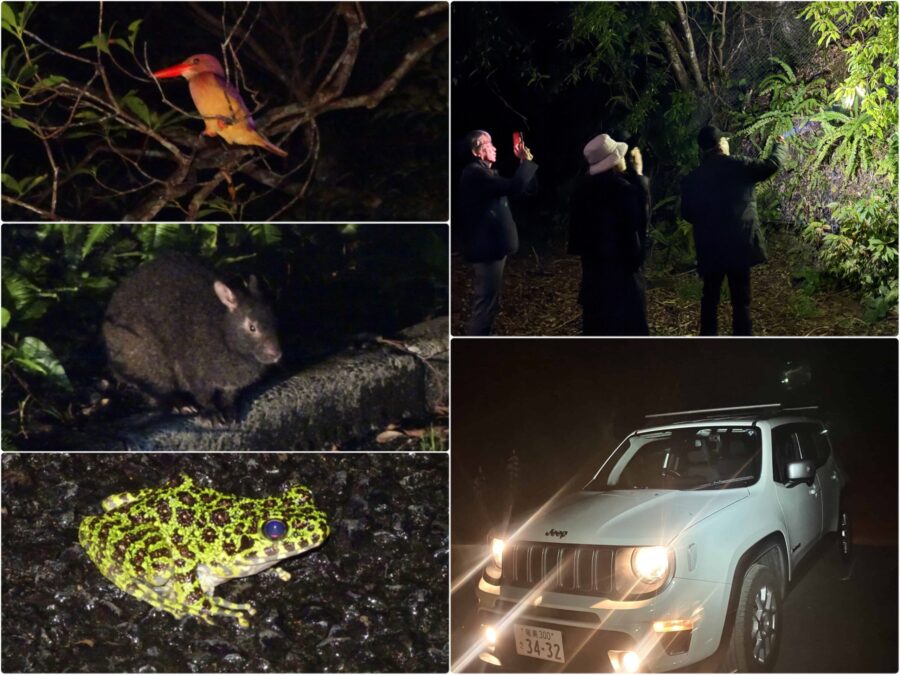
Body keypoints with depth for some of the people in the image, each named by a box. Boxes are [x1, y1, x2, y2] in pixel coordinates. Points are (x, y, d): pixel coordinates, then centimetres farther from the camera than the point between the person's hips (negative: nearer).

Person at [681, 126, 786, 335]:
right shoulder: (736, 166, -7)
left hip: (709, 247, 4)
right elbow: (770, 165, 0)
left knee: (710, 297, 16)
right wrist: (780, 147, 20)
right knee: (741, 299, 1)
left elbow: (687, 213, 10)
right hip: (738, 244, -4)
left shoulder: (691, 178, 4)